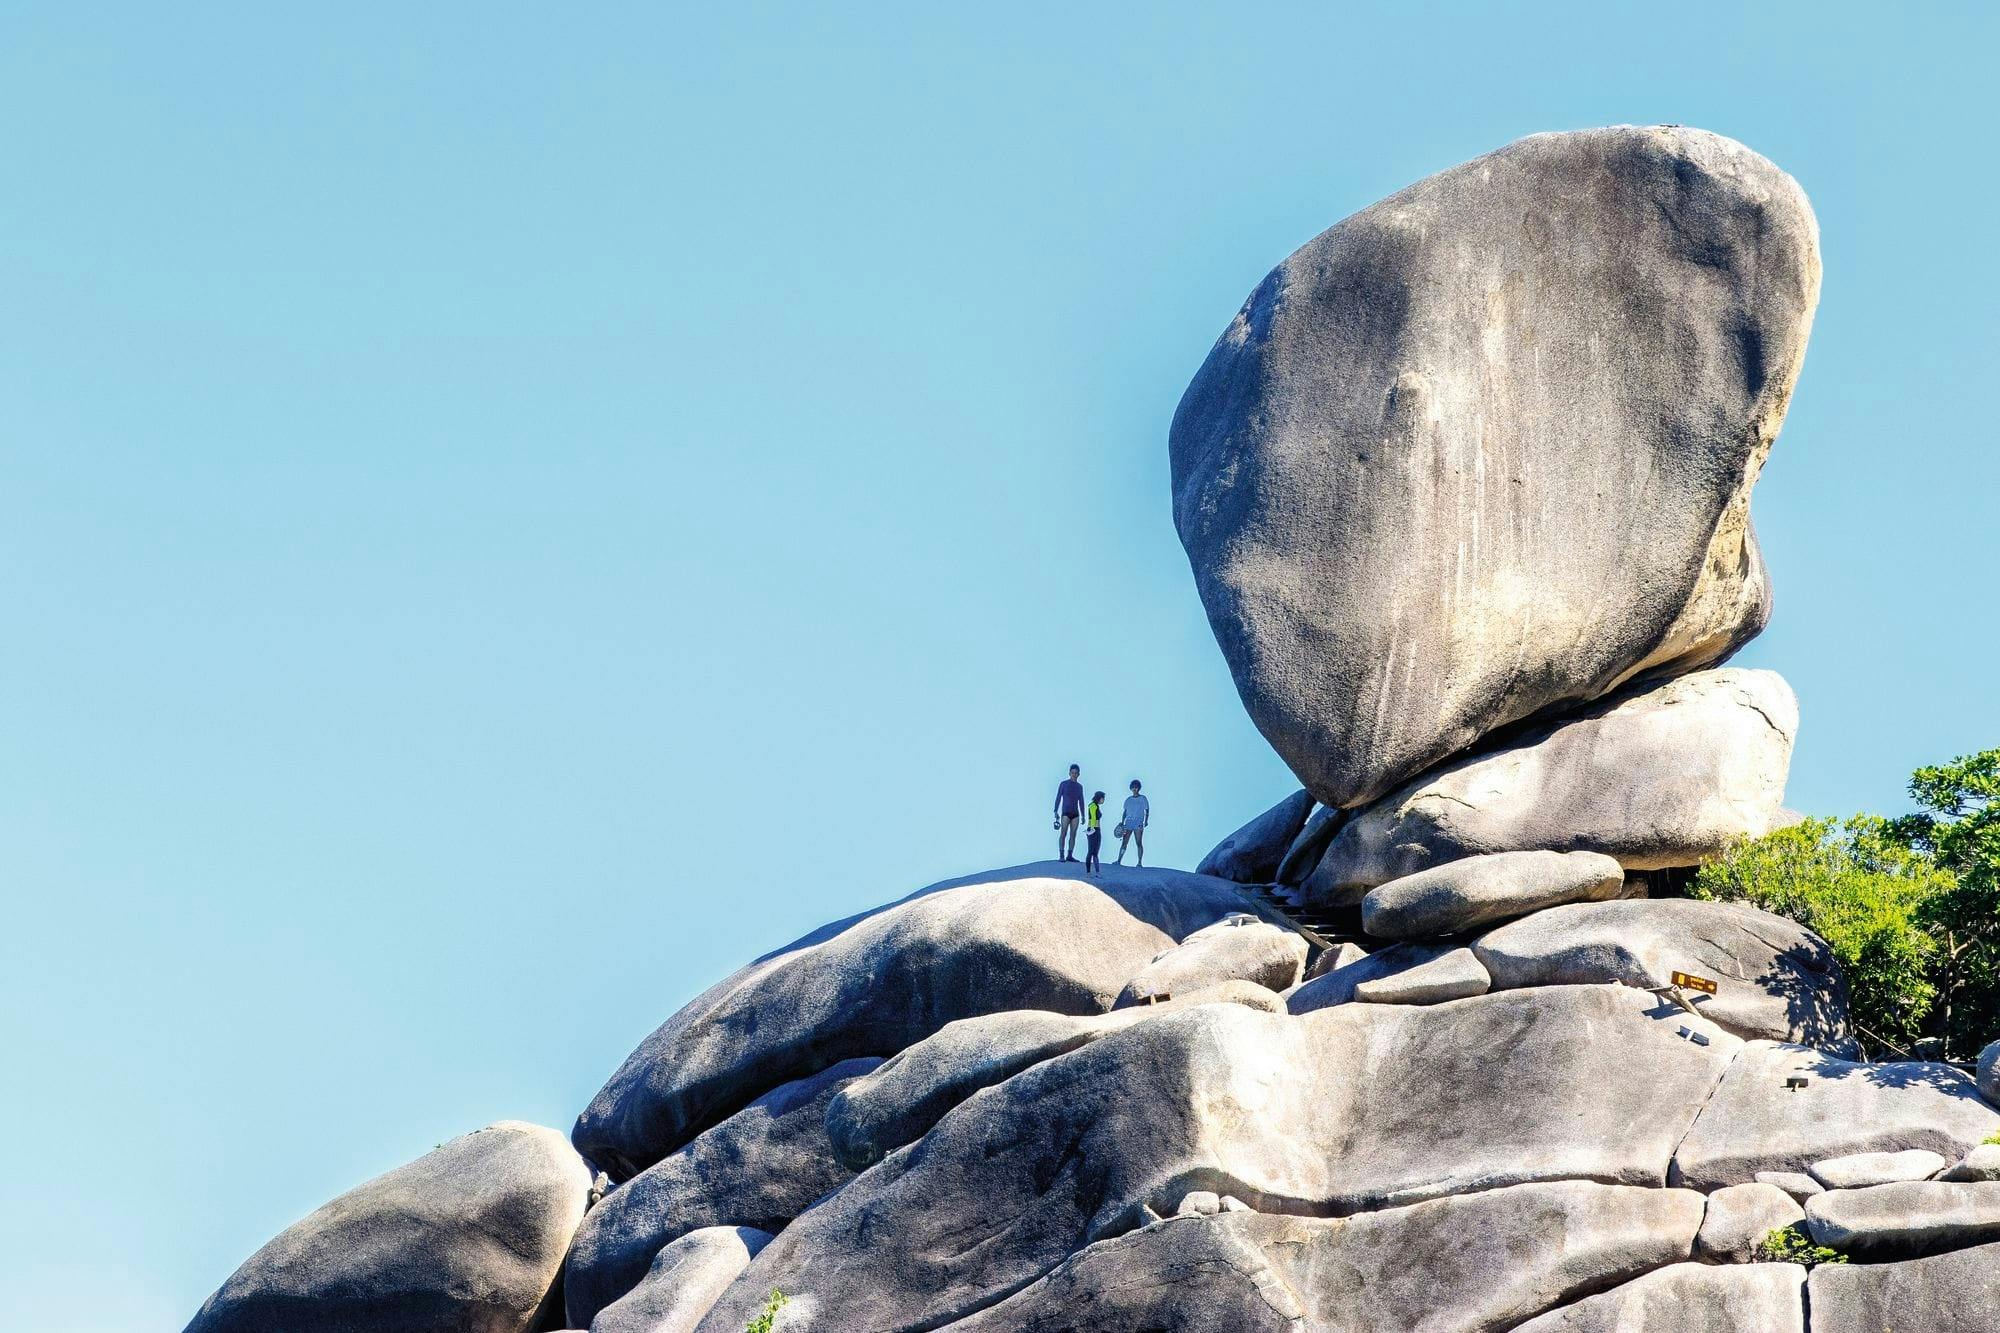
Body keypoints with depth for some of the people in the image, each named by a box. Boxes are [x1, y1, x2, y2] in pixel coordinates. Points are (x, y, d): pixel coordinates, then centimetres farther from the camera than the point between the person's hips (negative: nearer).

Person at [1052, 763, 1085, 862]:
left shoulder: (1079, 786, 12)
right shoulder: (1063, 784, 0)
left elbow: (1081, 801, 15)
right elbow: (1058, 798, -1)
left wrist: (1083, 816, 12)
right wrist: (1056, 812, -8)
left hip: (1075, 813, 4)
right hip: (1066, 813, -4)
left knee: (1073, 834, 0)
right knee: (1063, 833, -11)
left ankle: (1070, 855, 1)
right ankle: (1061, 855, -14)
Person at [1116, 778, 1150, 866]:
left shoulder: (1143, 799, 4)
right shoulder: (1128, 799, 15)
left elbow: (1147, 811, 1)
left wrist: (1146, 821, -12)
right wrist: (1122, 822, 9)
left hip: (1138, 824, -4)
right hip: (1128, 823, 4)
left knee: (1139, 843, -7)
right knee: (1124, 842, -2)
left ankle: (1140, 862, -5)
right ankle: (1119, 860, -4)